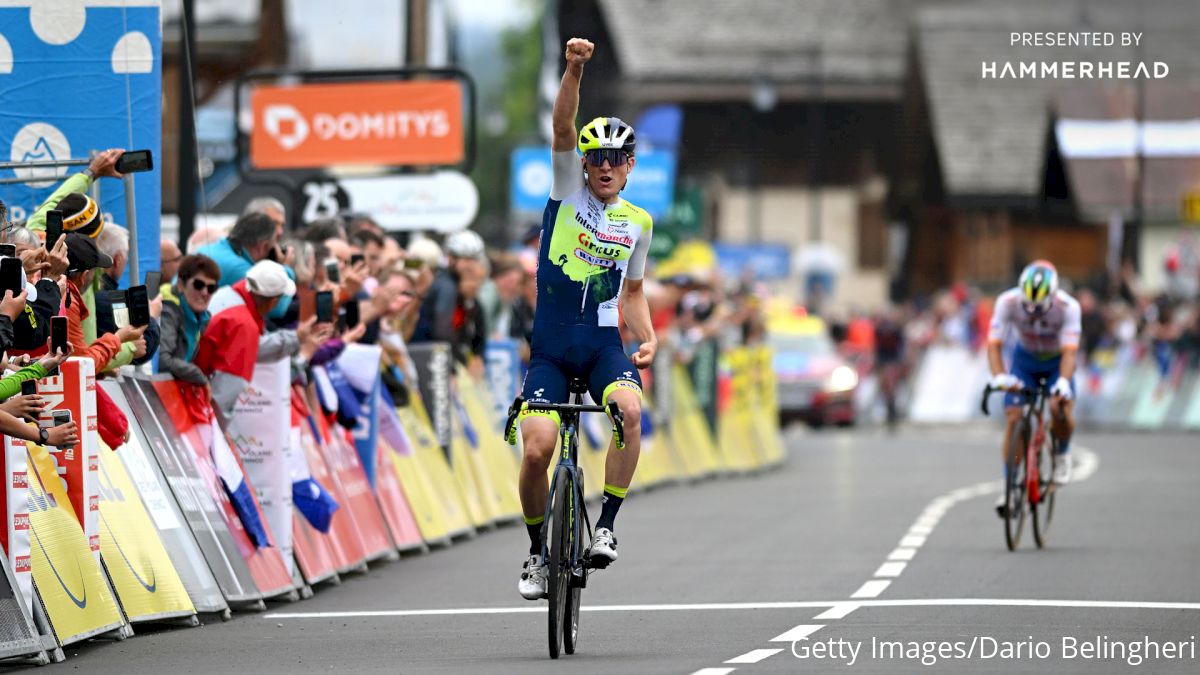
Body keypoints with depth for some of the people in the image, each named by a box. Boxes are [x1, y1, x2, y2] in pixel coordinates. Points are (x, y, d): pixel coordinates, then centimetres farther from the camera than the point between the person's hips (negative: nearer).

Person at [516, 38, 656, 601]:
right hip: (550, 345, -1)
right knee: (537, 450, -15)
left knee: (630, 408, -31)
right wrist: (574, 70, -26)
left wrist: (648, 339, 4)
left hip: (603, 344, 1)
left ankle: (605, 527, -21)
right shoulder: (568, 190, 5)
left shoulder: (637, 223, 12)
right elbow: (563, 126, -11)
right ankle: (538, 552, 8)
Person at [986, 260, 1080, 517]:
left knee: (1060, 410, -26)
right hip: (1025, 359, 1)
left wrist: (1063, 382, -57)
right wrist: (999, 376, -51)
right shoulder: (1008, 302, -30)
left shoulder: (1068, 307, -33)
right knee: (1013, 418, -15)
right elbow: (994, 344, -32)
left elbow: (1070, 351, -39)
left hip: (1057, 362, -1)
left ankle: (1063, 454, 7)